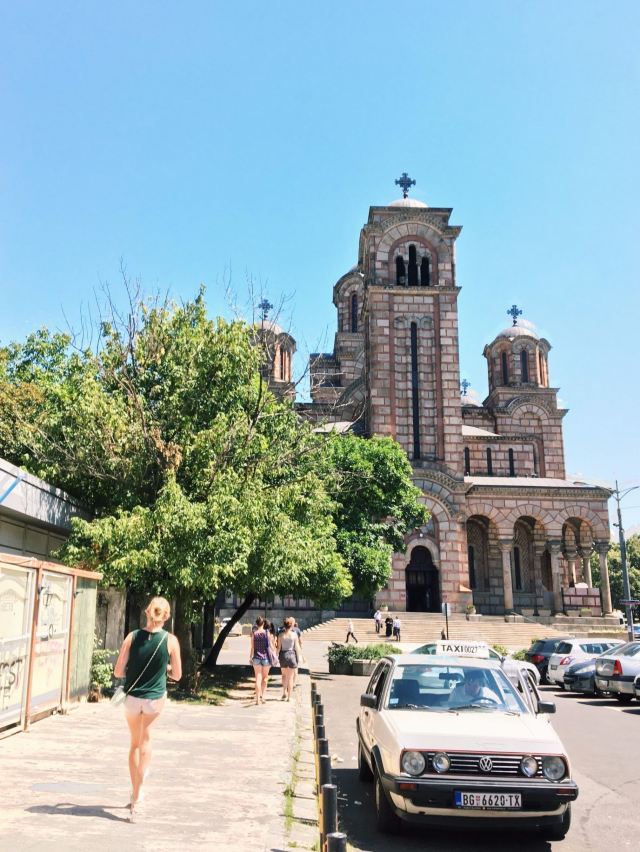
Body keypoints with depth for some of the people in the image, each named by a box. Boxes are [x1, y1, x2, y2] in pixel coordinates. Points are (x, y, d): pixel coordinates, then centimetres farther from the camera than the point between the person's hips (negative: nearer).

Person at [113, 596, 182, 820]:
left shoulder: (132, 637, -8)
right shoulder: (170, 640, -11)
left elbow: (118, 672, -4)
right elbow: (176, 675, -2)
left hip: (132, 698, 1)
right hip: (155, 699, -1)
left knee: (135, 742, 21)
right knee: (145, 738, 20)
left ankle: (135, 793, 31)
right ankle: (137, 794, 16)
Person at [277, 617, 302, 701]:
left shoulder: (281, 635, -3)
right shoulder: (294, 634, -6)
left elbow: (279, 647, -2)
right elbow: (297, 647, -4)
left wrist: (277, 656, 8)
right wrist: (299, 656, 5)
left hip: (283, 655, 1)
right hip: (291, 654, -1)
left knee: (284, 675, 20)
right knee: (290, 677, 9)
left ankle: (284, 693, 8)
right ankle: (289, 697, 10)